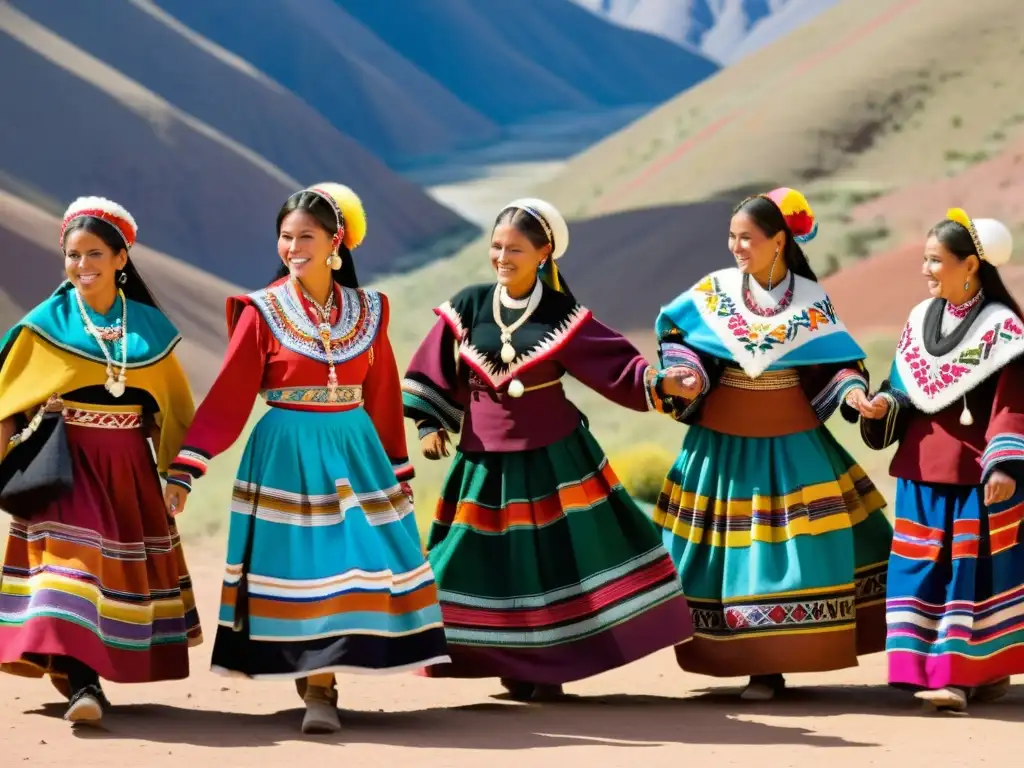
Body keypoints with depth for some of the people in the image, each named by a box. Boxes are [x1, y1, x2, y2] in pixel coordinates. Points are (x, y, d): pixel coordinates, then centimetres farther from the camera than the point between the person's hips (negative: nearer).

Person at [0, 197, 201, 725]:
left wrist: (178, 470, 9)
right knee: (69, 551, -16)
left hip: (128, 466, 3)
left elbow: (169, 406, 12)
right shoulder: (46, 323, -1)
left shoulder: (148, 326, 6)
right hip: (65, 461, -3)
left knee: (124, 565, 9)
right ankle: (81, 682, -23)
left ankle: (109, 663, 26)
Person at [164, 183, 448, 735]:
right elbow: (227, 397, -5)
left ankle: (320, 682, 7)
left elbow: (384, 397, 12)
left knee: (362, 560, -5)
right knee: (302, 563, -6)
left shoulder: (367, 311, 7)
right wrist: (186, 468, -12)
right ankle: (317, 687, 1)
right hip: (286, 456, -3)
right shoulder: (263, 311, -2)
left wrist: (399, 469, 12)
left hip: (354, 454, 3)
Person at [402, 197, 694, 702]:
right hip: (485, 460, 2)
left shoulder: (562, 314, -5)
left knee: (556, 557, -3)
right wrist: (430, 425, 1)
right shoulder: (468, 306, 1)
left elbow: (617, 366, -8)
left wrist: (658, 380, -24)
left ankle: (548, 669, 8)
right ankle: (515, 671, 16)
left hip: (554, 457, -2)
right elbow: (435, 374, 9)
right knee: (485, 563, 3)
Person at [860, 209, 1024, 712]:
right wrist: (883, 407, -5)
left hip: (976, 474, -6)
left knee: (973, 569, -5)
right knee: (921, 567, 3)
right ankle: (928, 669, 8)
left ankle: (982, 671, -3)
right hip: (922, 471, 6)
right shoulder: (920, 320, 10)